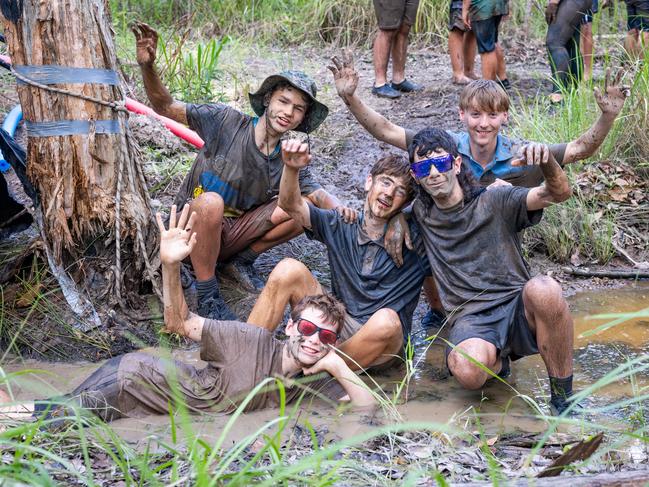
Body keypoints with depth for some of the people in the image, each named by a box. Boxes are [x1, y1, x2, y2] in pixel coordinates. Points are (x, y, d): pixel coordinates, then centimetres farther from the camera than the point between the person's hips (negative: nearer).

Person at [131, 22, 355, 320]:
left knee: (309, 208, -12)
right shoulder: (227, 122, -14)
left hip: (231, 236, 4)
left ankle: (242, 261, 3)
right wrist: (147, 66, -31)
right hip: (192, 230, -4)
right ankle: (207, 296, -24)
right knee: (211, 201, -41)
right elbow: (166, 108, -13)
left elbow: (315, 191, 2)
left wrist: (337, 207, -23)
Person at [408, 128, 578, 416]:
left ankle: (563, 396, -18)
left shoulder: (495, 202, 4)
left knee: (543, 289, -38)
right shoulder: (420, 214, 14)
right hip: (471, 319, 1)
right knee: (467, 372, -36)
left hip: (516, 306, -1)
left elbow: (559, 193, -10)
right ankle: (497, 361, 8)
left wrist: (547, 161, -29)